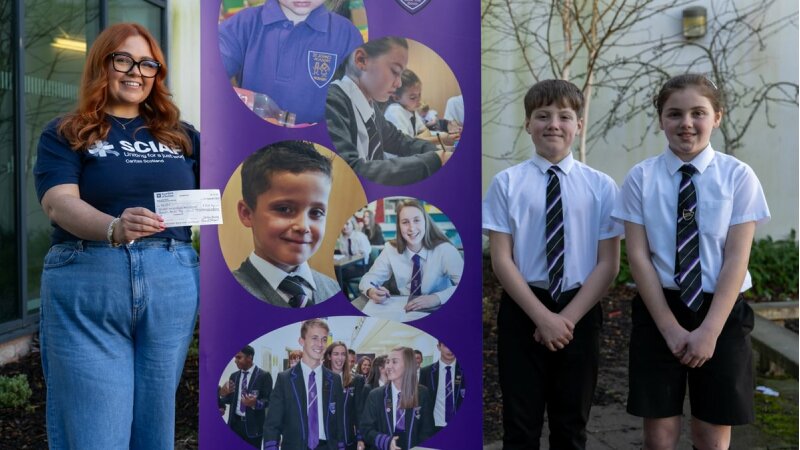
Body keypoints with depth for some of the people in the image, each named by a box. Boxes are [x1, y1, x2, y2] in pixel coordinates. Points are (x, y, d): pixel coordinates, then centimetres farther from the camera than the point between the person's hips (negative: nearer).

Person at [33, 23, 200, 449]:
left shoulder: (181, 135, 14)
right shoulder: (65, 135, 5)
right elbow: (59, 203, -11)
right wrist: (114, 228, -32)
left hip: (172, 285, 3)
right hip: (86, 288, -2)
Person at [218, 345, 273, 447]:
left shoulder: (264, 376, -6)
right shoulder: (234, 376, 10)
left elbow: (268, 400, -8)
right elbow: (230, 399, 10)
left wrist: (255, 403, -27)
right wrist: (222, 394, -11)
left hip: (253, 424, -4)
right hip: (235, 423, 5)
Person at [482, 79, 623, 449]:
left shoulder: (601, 186, -1)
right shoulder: (507, 183, -4)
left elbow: (608, 264, -2)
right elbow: (501, 260, -7)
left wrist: (569, 317, -11)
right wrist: (542, 316, -13)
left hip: (580, 314, 1)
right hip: (522, 311, -1)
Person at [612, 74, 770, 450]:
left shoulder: (738, 176, -3)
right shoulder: (641, 177, -3)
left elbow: (737, 258, -7)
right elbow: (638, 256, -5)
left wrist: (709, 330, -13)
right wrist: (671, 327, -10)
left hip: (721, 312, 0)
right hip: (657, 310, 0)